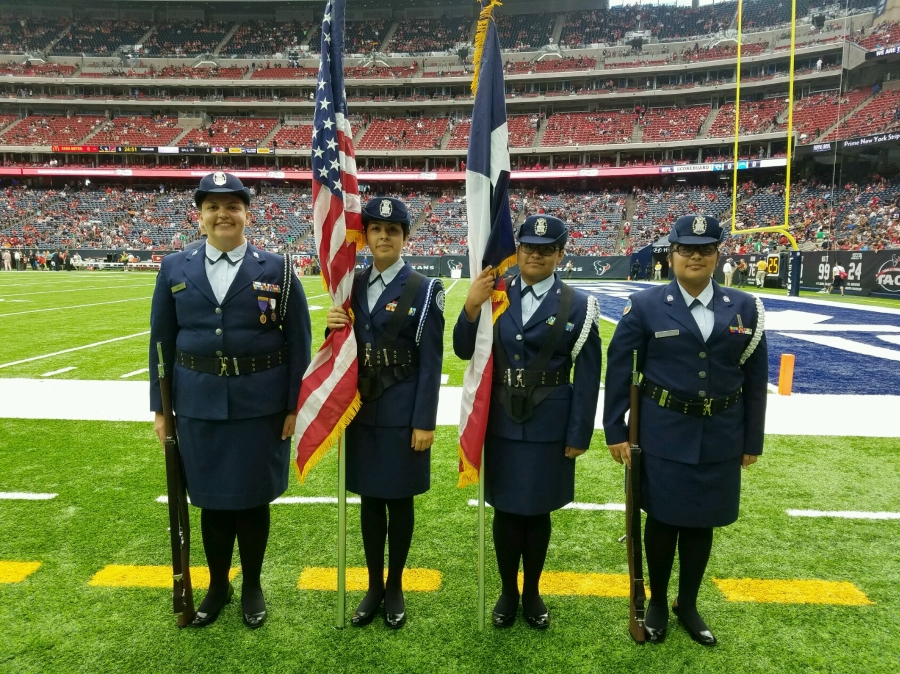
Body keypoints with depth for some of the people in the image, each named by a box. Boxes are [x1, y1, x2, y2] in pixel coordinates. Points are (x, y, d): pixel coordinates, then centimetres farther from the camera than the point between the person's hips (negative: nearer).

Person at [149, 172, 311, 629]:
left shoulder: (276, 269, -3)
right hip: (198, 406, 2)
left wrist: (294, 405, -6)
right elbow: (161, 342, 7)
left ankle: (252, 586, 32)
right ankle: (217, 585, 36)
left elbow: (298, 343, -3)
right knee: (212, 499, 14)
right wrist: (160, 407, 5)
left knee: (253, 498, 10)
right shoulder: (175, 270, 4)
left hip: (261, 406, -2)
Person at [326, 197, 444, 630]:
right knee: (369, 498, 14)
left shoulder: (424, 290, -7)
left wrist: (424, 421, -13)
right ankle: (373, 585, 31)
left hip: (403, 413, -4)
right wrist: (334, 328, -12)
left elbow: (431, 362, -10)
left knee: (399, 499, 9)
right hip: (362, 410, 4)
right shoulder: (352, 286, 5)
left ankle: (395, 587, 28)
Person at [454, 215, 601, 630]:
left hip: (548, 426, -1)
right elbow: (464, 352, -1)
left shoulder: (578, 305, -5)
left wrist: (579, 434, -5)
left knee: (538, 511, 13)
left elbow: (587, 377, -4)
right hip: (501, 422, 2)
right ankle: (508, 591, 33)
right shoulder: (494, 296, 0)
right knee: (505, 510, 12)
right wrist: (471, 308, -18)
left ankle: (532, 592, 34)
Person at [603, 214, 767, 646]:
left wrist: (753, 440, 6)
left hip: (720, 438, 3)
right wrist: (614, 430, -6)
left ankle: (688, 604, 35)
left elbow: (755, 379, 6)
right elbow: (618, 369, -4)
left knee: (701, 522, 14)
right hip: (664, 435, -2)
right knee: (664, 519, 9)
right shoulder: (646, 306, -5)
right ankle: (658, 602, 32)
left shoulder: (744, 308, 2)